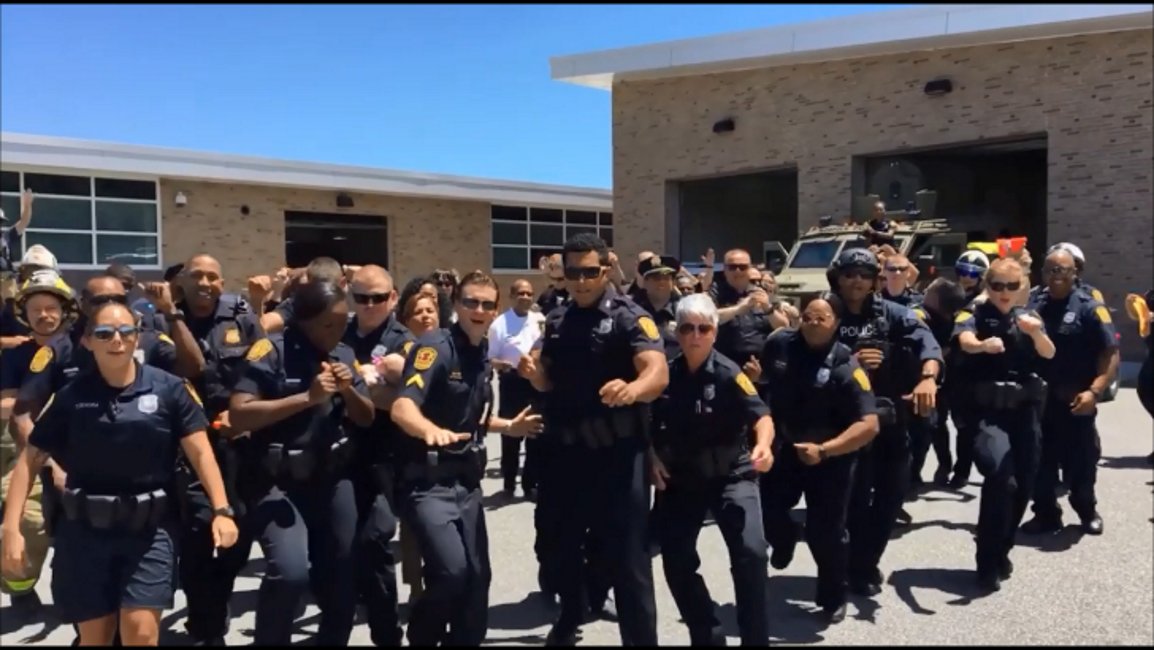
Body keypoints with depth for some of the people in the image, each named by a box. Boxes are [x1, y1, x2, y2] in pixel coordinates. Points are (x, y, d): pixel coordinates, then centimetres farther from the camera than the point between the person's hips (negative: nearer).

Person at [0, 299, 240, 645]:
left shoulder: (168, 389, -5)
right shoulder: (71, 396, 0)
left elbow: (200, 452, -8)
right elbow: (31, 459, 3)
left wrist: (221, 509, -18)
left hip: (149, 528, -2)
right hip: (85, 529, 2)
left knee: (141, 631, -10)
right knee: (93, 635, 12)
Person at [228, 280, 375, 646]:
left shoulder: (344, 355, 6)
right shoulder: (270, 351, -11)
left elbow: (366, 419, 9)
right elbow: (238, 415, -20)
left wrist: (348, 390, -11)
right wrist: (307, 397, -24)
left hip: (332, 478, 6)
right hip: (276, 482, -5)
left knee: (343, 575, 10)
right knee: (290, 571, -22)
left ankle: (333, 639, 33)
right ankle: (270, 641, 4)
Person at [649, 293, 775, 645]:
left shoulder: (729, 373, -15)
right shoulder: (666, 374, -4)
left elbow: (760, 414, -27)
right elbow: (648, 421, 10)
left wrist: (764, 444, -47)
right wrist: (652, 457, -3)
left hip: (731, 474, -3)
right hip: (680, 477, 4)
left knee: (751, 552, -20)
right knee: (676, 561, 3)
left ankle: (756, 639, -3)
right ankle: (707, 635, 23)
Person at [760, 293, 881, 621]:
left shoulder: (846, 367, -20)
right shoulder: (779, 344, -10)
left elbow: (869, 425, -24)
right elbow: (758, 372, 15)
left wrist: (824, 450, -30)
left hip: (831, 458, -3)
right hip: (783, 447, 3)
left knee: (825, 533, 4)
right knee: (766, 511, 4)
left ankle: (833, 598, 30)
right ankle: (784, 539, 43)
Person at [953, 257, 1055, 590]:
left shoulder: (1028, 317, 10)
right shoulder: (976, 316, -1)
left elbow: (1048, 353, -7)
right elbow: (965, 341, -24)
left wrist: (1035, 332, -30)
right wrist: (983, 344, -49)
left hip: (1024, 409, 5)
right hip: (989, 410, -4)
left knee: (1022, 487, 7)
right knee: (1001, 478, -23)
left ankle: (1001, 552, 29)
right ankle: (989, 564, -13)